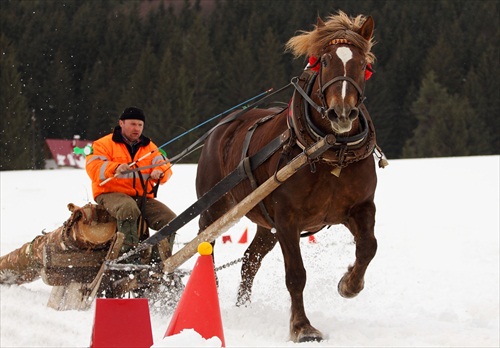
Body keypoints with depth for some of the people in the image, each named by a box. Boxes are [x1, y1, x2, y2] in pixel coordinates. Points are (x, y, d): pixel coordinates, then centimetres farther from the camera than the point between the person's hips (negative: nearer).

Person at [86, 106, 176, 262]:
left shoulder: (149, 147, 20)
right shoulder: (104, 144, 5)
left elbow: (164, 166, 8)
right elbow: (93, 167, -10)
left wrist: (159, 173, -18)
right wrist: (115, 168, -29)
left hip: (142, 197, 5)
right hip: (111, 194, -5)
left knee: (170, 218, -13)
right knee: (129, 207, -39)